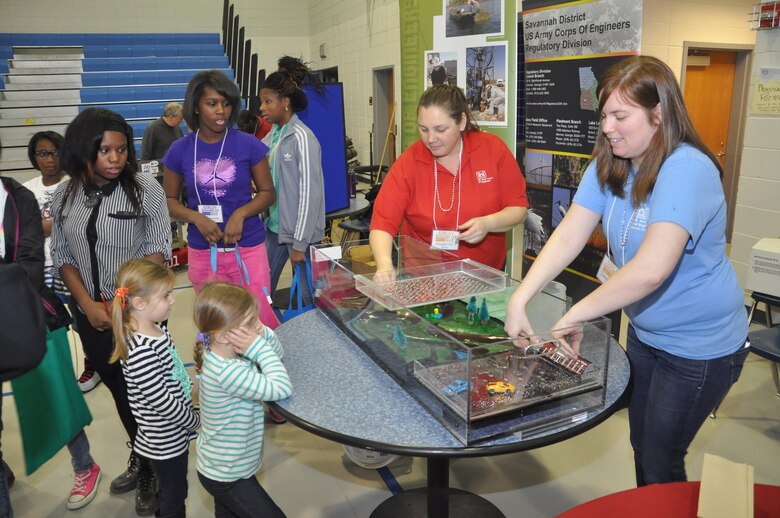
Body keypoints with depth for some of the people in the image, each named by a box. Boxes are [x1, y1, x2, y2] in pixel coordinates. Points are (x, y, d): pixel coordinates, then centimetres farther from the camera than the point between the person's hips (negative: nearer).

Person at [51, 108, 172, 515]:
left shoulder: (145, 189, -10)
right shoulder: (64, 197, 1)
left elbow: (157, 250, -10)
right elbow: (62, 256, 5)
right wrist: (88, 305, -7)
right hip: (91, 316, 4)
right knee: (119, 391, 19)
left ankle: (150, 472, 27)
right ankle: (139, 458, 41)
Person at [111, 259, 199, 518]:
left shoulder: (157, 329, -4)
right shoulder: (140, 351, -33)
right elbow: (161, 401, -27)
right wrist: (196, 422, -14)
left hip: (174, 434, 8)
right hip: (165, 440, -8)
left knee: (170, 492, 28)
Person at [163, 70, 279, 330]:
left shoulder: (248, 144, -4)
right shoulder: (180, 150, 0)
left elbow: (268, 192, 2)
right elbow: (169, 200, 7)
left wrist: (240, 213, -16)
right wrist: (196, 217, -13)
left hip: (248, 248, -1)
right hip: (202, 252, 2)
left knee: (261, 322, -1)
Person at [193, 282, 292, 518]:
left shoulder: (222, 351, -8)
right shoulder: (227, 372, -36)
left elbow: (277, 354, 2)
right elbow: (282, 389, -34)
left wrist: (264, 335, -18)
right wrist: (260, 346, -30)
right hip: (226, 477, -8)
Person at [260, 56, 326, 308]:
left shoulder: (302, 138, -13)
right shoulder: (272, 136, 8)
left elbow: (310, 193, -15)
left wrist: (299, 244, -15)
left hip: (299, 233, -7)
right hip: (275, 228, 7)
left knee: (309, 296, 4)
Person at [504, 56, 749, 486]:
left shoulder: (687, 171, -28)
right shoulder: (609, 165, -5)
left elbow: (649, 270, -37)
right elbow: (568, 236, -11)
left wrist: (573, 317, -30)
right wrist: (520, 298, -22)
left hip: (699, 346, -7)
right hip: (645, 333, 7)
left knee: (660, 464, 8)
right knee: (641, 446, 23)